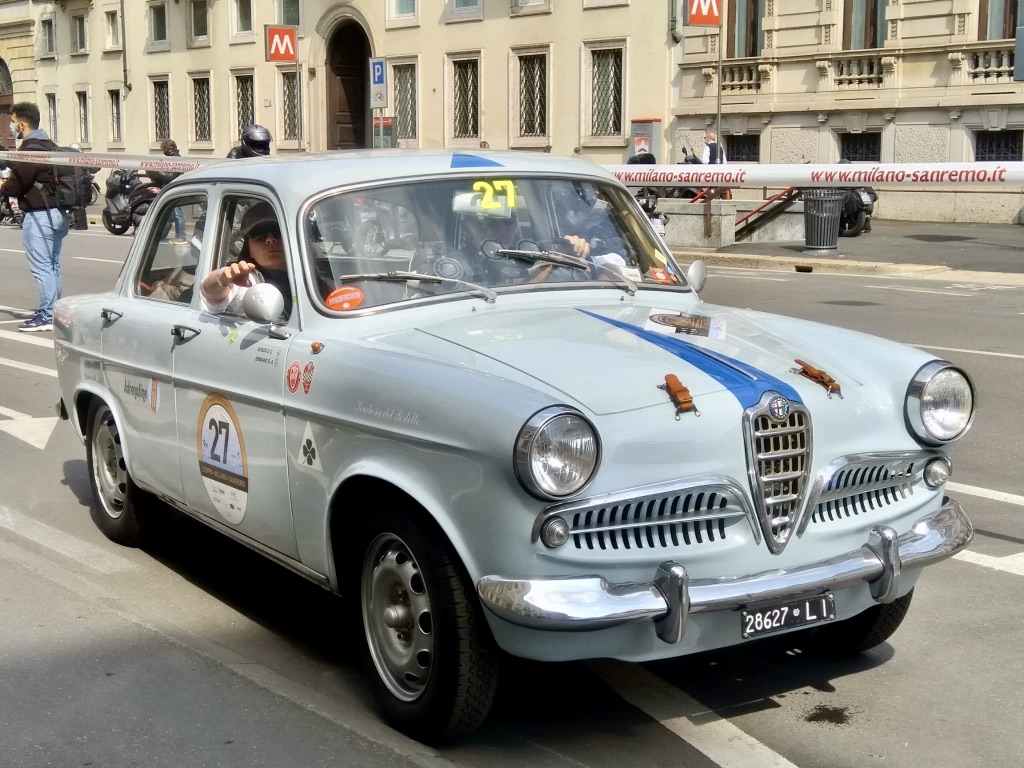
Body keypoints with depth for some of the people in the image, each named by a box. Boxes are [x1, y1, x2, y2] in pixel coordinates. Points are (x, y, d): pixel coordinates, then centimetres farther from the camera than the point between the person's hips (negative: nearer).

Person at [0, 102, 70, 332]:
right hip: (57, 212, 10)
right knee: (52, 266, 13)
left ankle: (47, 316, -5)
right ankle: (54, 311, 18)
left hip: (38, 215, -10)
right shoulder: (50, 146, 14)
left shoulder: (30, 150, -15)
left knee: (41, 268, -6)